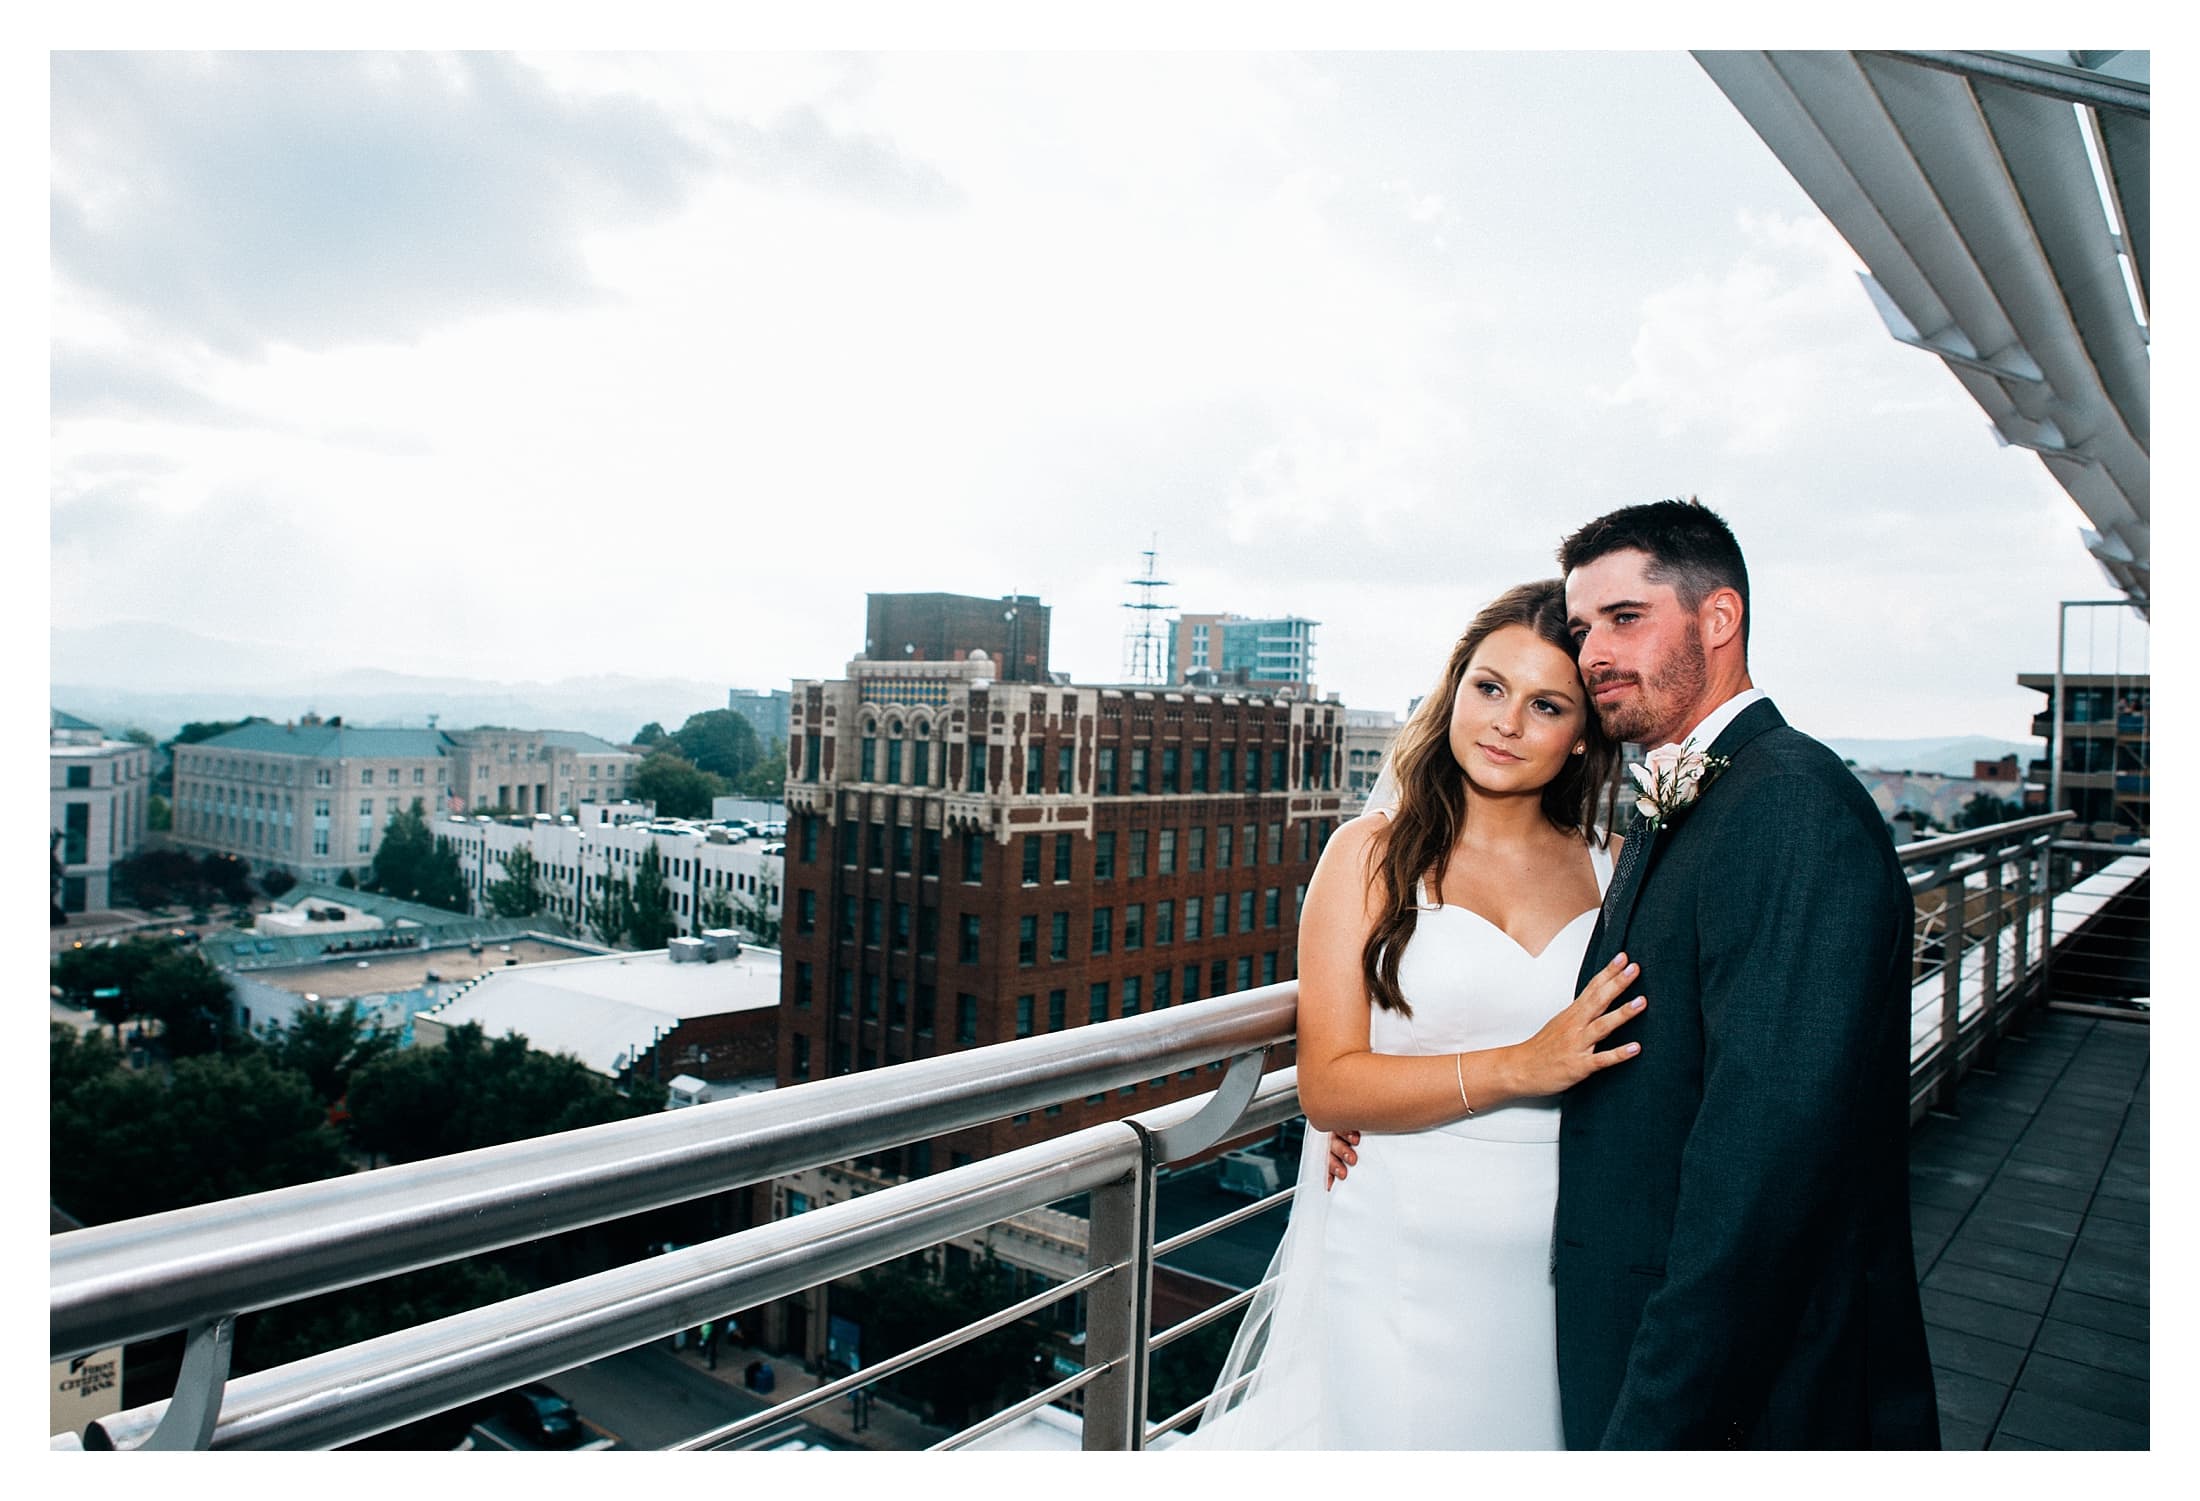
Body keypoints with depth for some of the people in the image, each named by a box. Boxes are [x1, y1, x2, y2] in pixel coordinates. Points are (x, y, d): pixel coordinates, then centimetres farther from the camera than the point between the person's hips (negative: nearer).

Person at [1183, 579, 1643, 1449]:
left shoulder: (1609, 871, 5)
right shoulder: (1373, 855, -3)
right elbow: (1327, 1085, -11)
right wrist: (1516, 1069, -20)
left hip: (1561, 1268, 3)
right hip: (1403, 1268, -2)